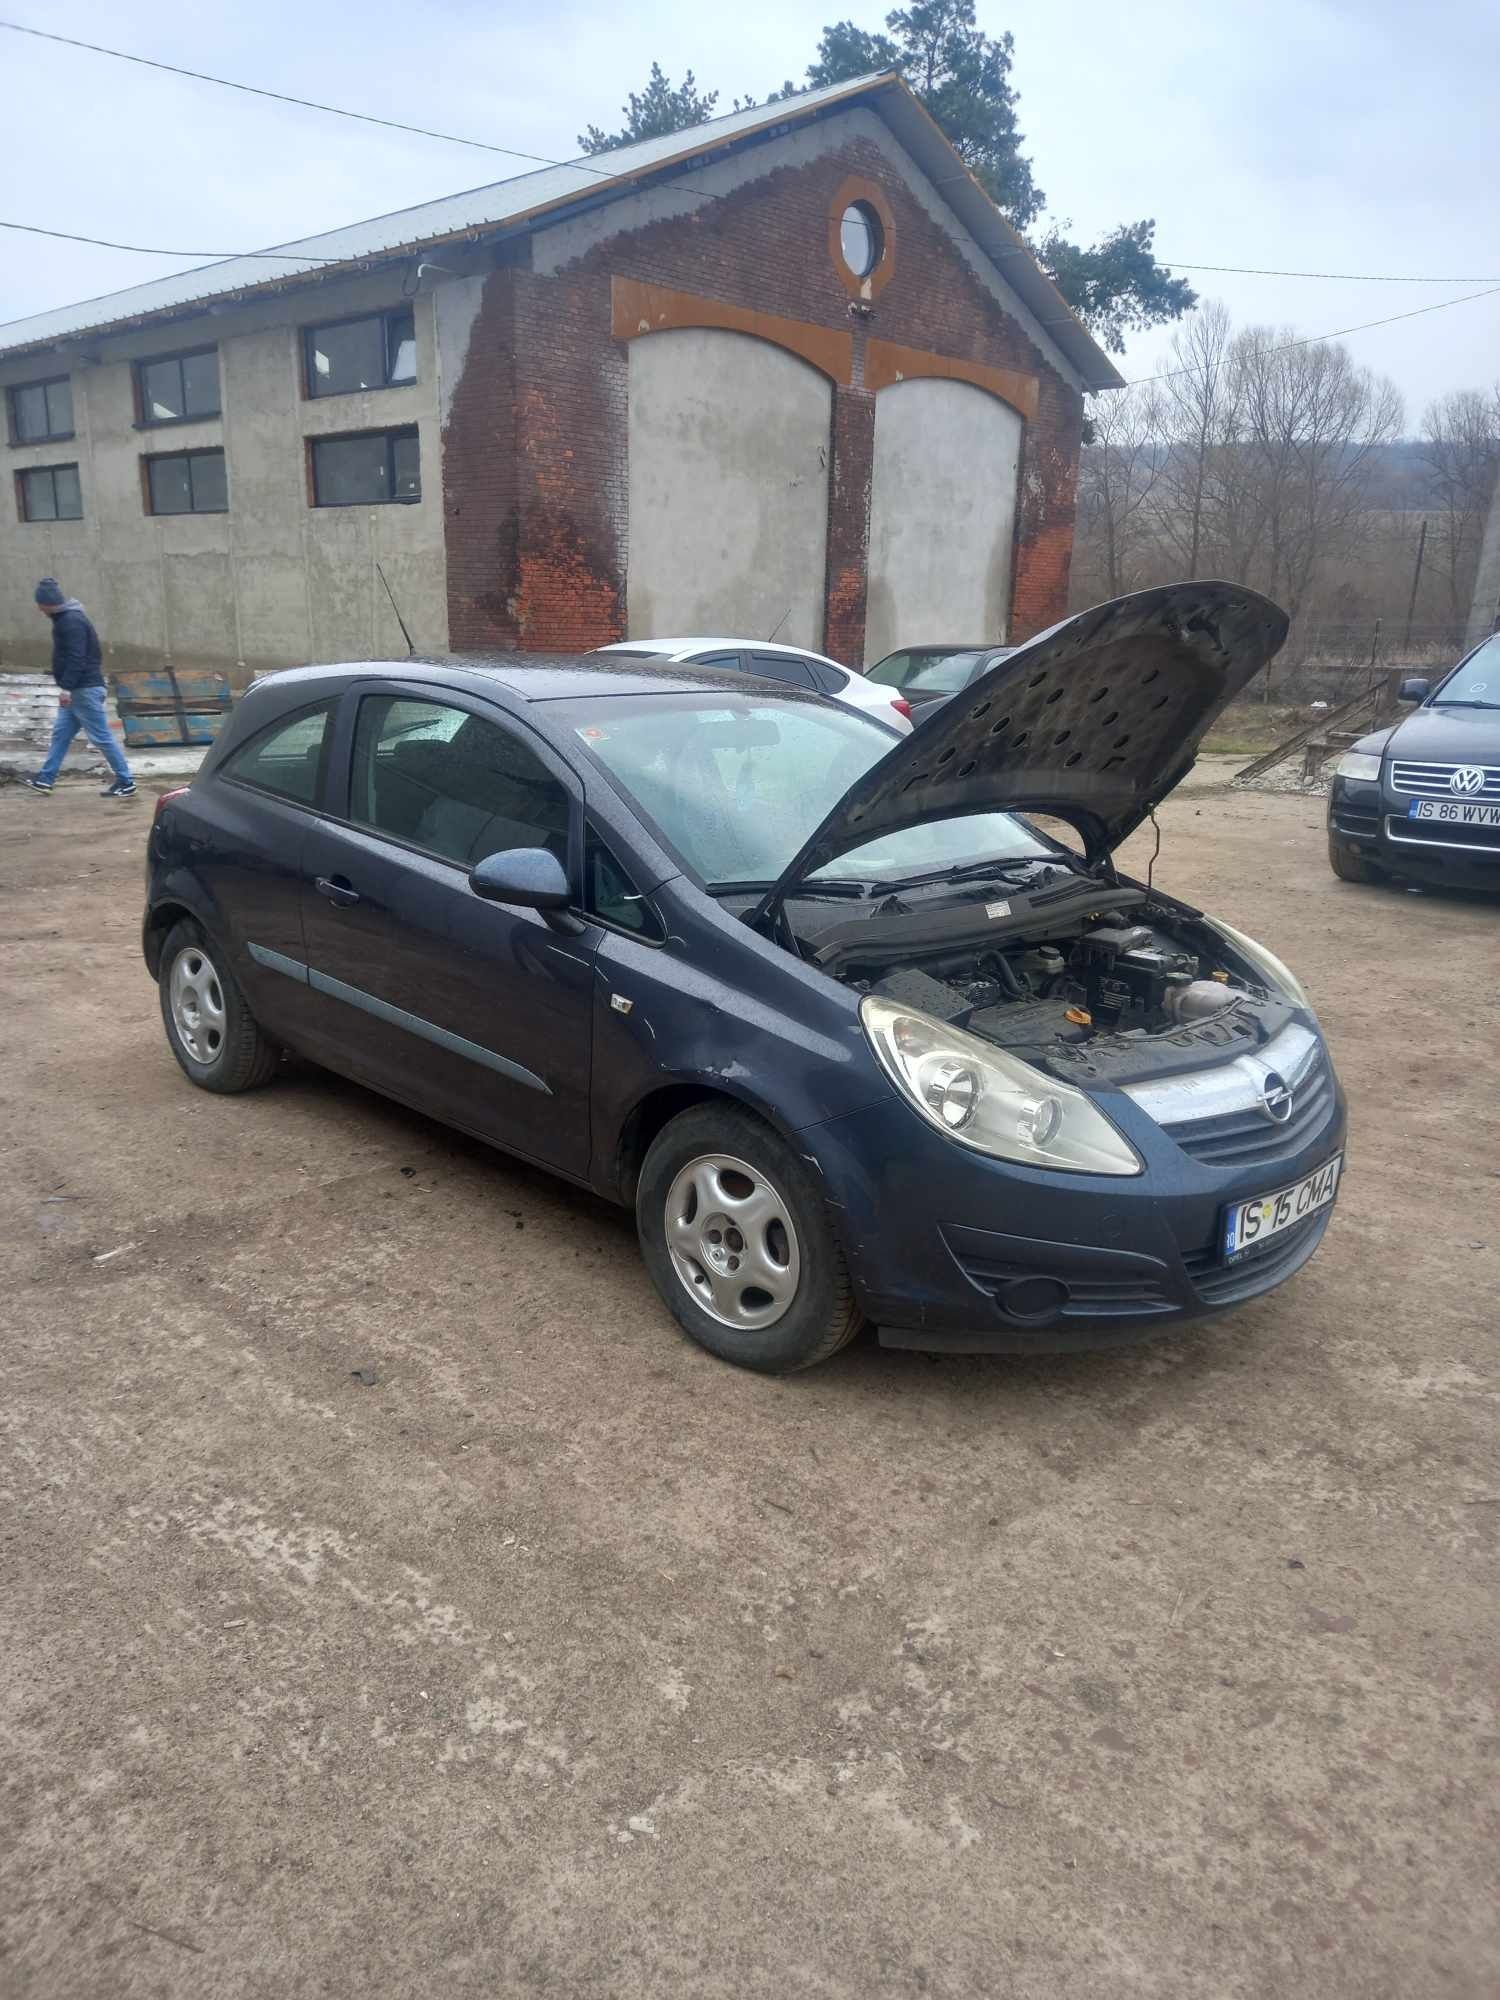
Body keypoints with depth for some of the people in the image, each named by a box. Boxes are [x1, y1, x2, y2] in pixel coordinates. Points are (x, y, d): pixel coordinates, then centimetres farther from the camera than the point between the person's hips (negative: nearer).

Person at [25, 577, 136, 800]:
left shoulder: (72, 621, -18)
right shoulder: (65, 618, 14)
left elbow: (76, 659, -25)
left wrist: (66, 687, -25)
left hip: (85, 689, -11)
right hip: (76, 689, 11)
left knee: (101, 736, -6)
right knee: (60, 733, 13)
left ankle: (126, 783, 0)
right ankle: (46, 778, 20)